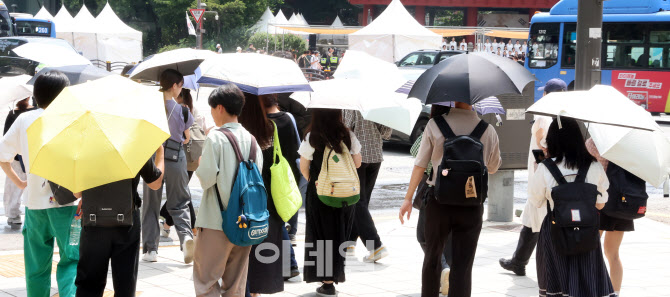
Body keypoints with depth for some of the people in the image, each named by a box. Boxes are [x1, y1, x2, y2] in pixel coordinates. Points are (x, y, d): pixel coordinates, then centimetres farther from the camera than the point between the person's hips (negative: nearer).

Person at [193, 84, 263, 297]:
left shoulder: (215, 138, -11)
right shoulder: (251, 139, 6)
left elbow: (207, 178, -14)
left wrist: (200, 167, 5)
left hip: (216, 221, -6)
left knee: (206, 279, 1)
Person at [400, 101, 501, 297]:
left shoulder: (435, 124, -6)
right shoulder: (488, 130, -2)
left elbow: (420, 164, -4)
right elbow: (493, 168, 14)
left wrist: (408, 198, 3)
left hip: (438, 202, 0)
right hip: (471, 206, 0)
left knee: (432, 259, 18)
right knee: (463, 266, 4)